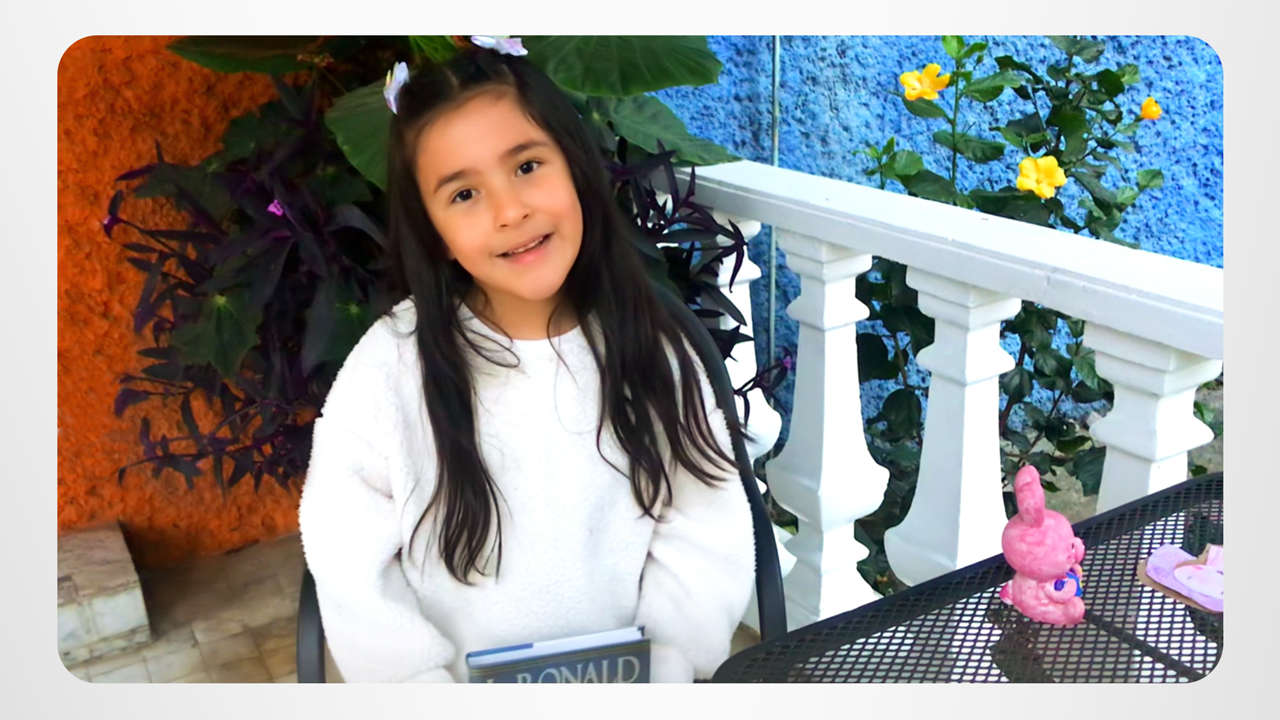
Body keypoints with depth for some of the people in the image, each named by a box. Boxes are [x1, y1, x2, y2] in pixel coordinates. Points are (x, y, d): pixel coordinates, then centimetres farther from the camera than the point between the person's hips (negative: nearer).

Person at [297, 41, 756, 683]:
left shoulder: (649, 348, -4)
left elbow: (706, 540, -4)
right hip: (464, 680, 0)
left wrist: (658, 672, -14)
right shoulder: (391, 365, -10)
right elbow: (352, 574, -8)